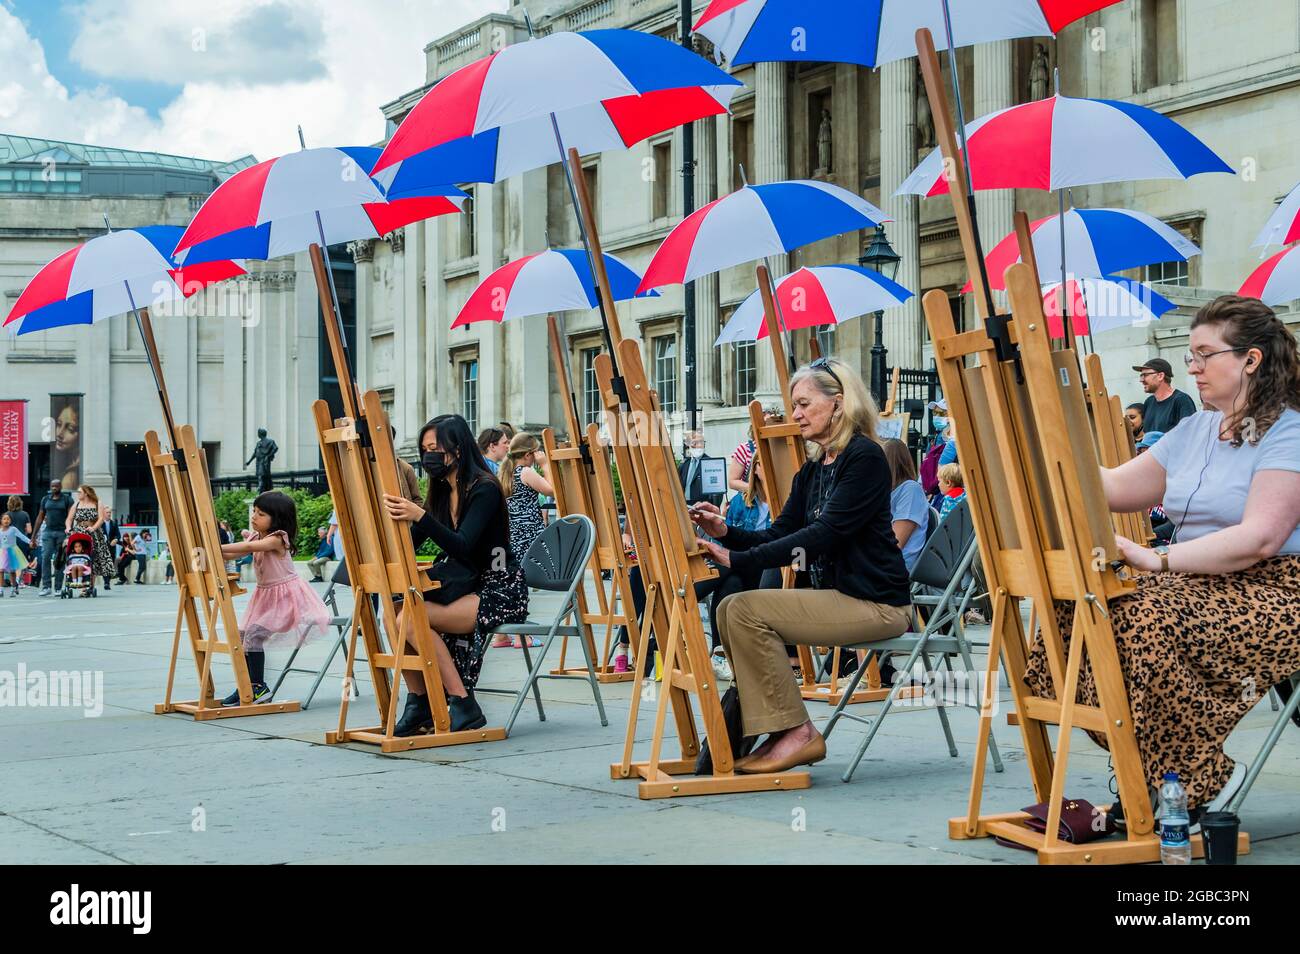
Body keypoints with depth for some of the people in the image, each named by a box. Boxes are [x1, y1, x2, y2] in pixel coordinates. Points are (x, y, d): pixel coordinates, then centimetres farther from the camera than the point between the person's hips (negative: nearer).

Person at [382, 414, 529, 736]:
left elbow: (462, 546, -27)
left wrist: (420, 516, -38)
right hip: (466, 586, 8)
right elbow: (408, 544, 7)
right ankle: (417, 702, -8)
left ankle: (463, 705, -20)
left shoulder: (484, 489, -14)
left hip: (500, 592, -8)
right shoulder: (441, 492, 11)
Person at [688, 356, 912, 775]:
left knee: (747, 611, -19)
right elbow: (780, 533, 11)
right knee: (729, 610, -2)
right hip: (835, 594, 9)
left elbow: (822, 535, -23)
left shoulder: (864, 457, -13)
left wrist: (739, 560, -26)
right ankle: (782, 732, 1)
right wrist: (726, 533, -8)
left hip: (875, 602, -9)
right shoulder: (812, 470, 15)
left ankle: (797, 732, -11)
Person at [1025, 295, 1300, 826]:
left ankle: (1202, 781, -17)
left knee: (1146, 621, -34)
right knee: (1077, 613, -17)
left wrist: (1160, 560, -28)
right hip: (1199, 585, 8)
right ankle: (1149, 775, -11)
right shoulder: (1193, 431, 18)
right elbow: (1113, 488, 17)